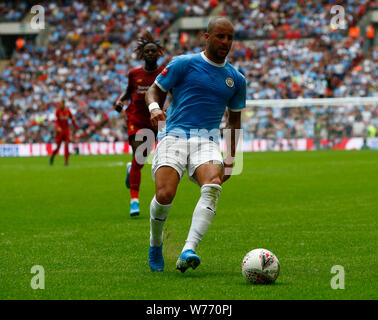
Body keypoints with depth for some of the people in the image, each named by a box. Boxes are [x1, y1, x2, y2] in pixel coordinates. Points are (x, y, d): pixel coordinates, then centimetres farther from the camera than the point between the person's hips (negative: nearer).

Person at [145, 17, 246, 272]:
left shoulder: (236, 79, 17)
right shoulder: (184, 64, 6)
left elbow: (234, 119, 26)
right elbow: (154, 90, 10)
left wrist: (230, 160, 21)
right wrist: (154, 107, -13)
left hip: (206, 141, 2)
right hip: (173, 136, -2)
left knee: (213, 187, -30)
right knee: (165, 195, -23)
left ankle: (188, 251, -39)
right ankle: (155, 245, 9)